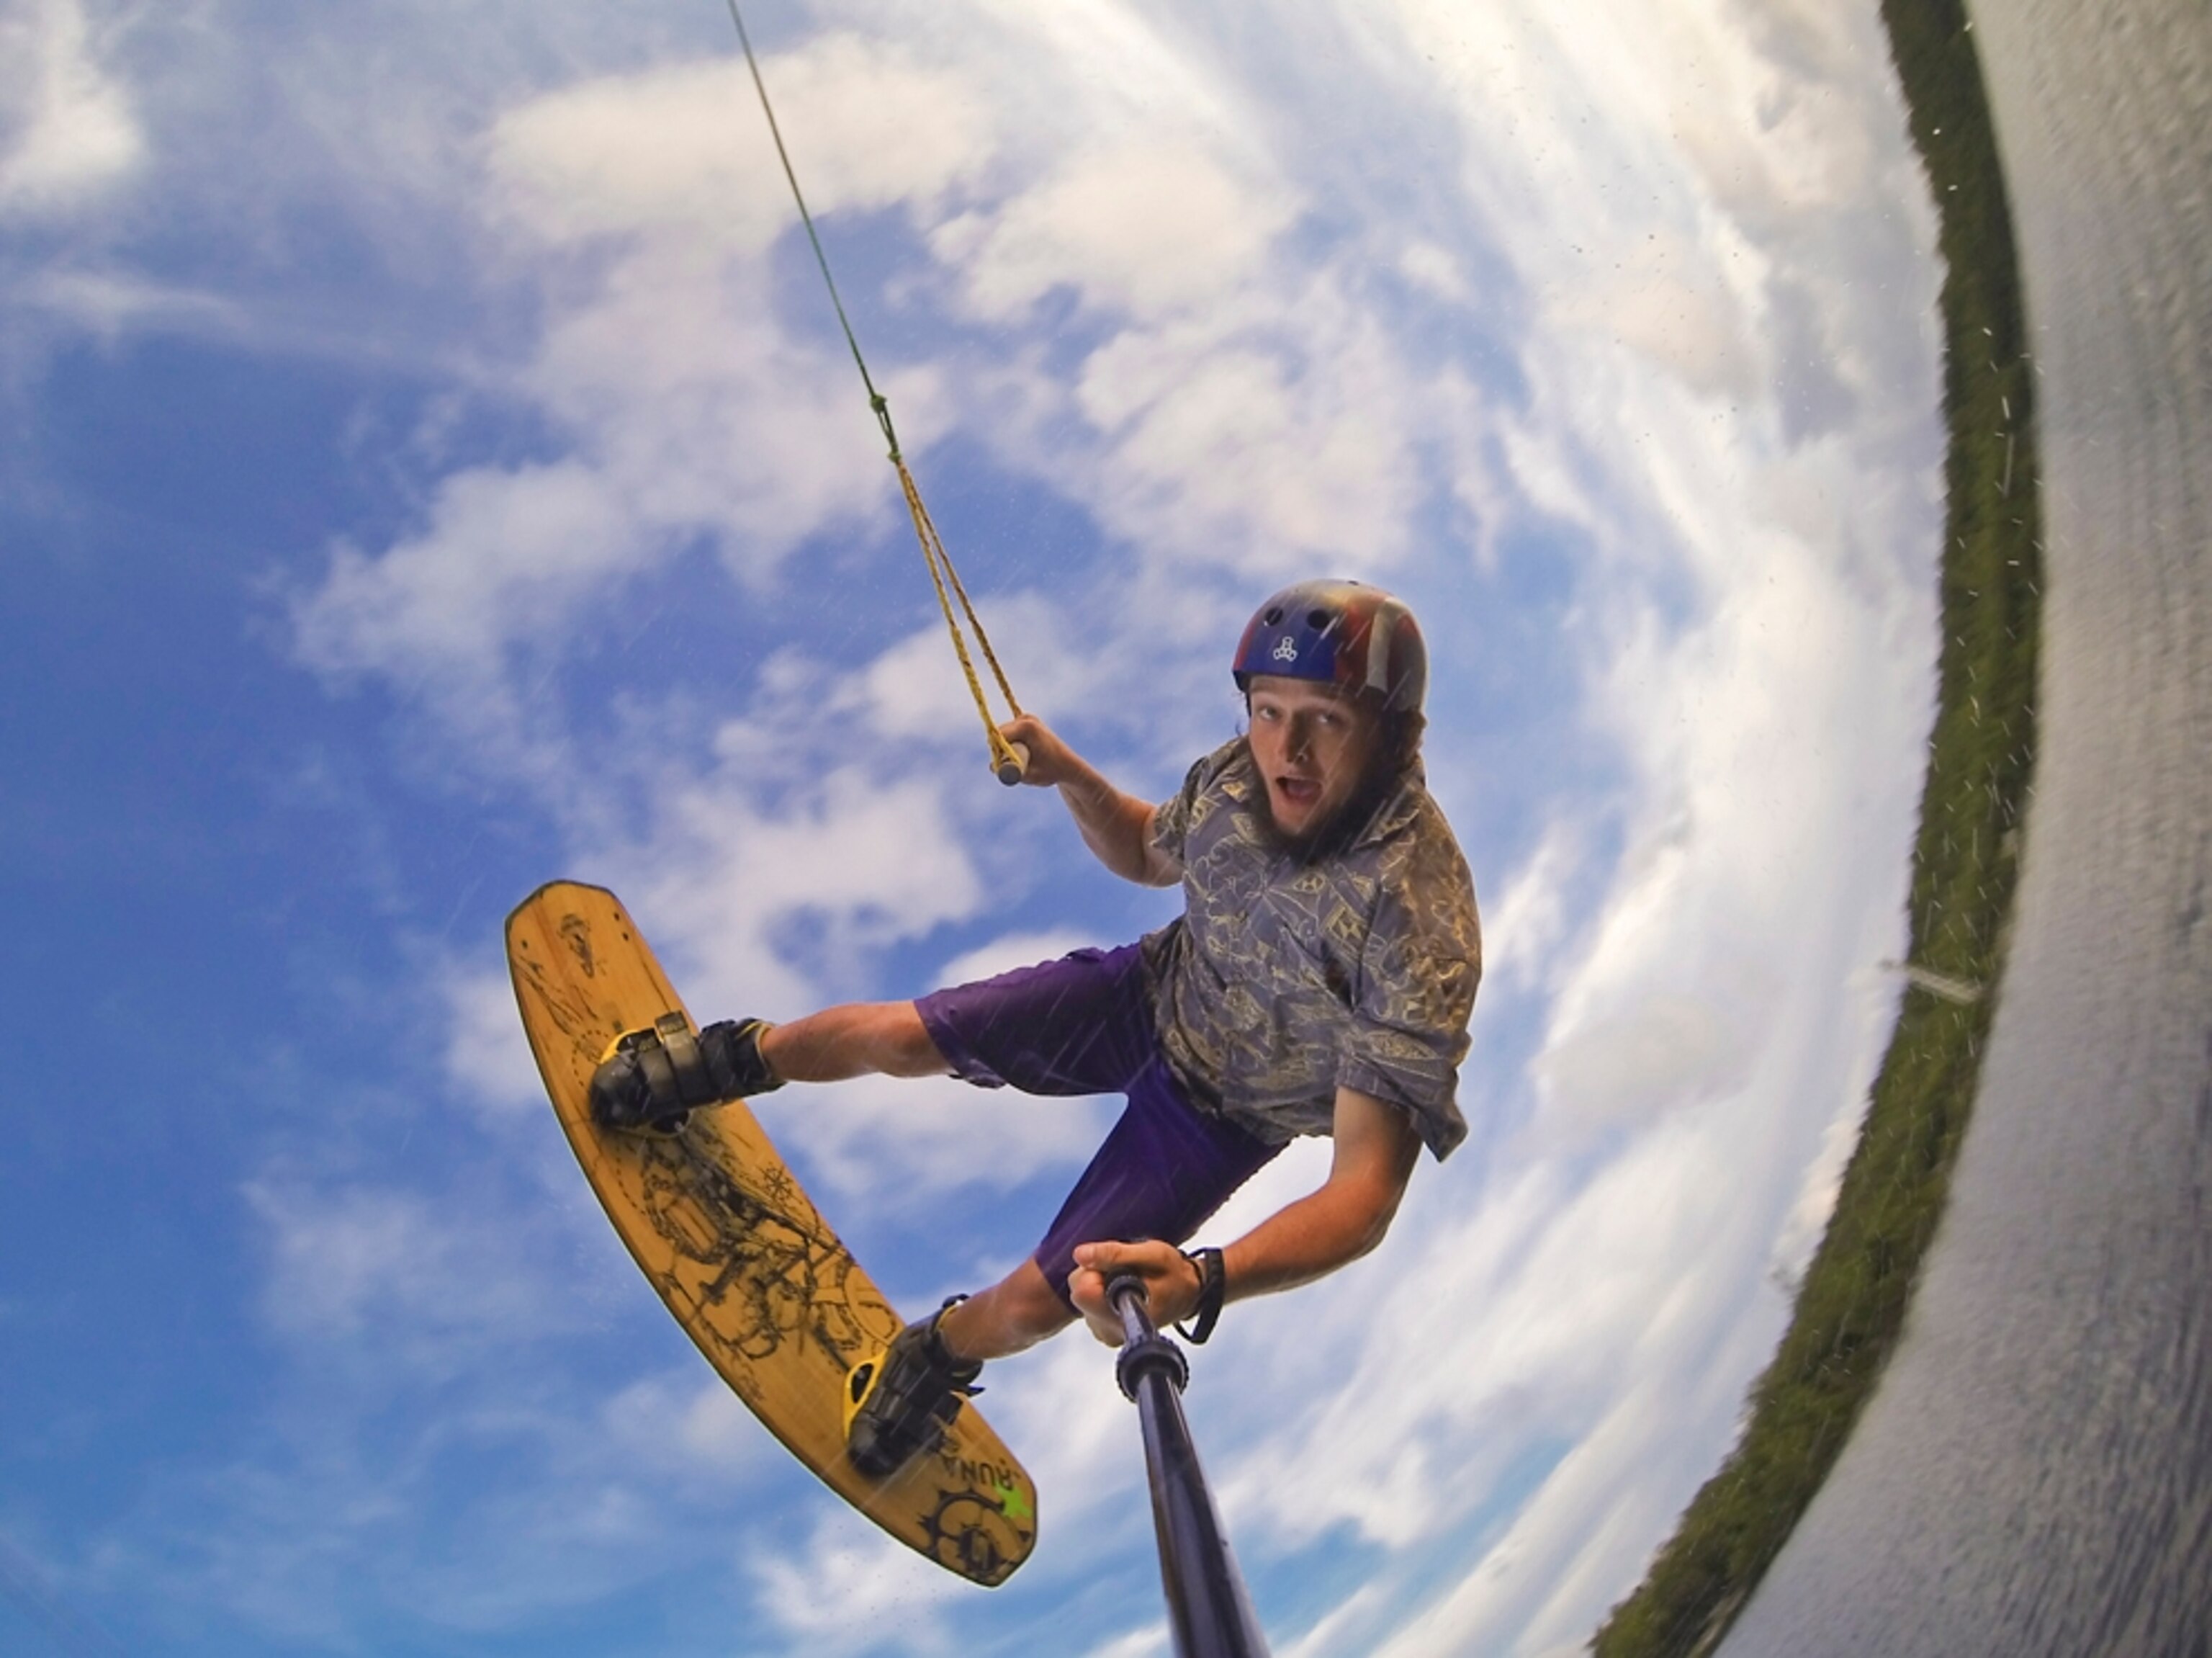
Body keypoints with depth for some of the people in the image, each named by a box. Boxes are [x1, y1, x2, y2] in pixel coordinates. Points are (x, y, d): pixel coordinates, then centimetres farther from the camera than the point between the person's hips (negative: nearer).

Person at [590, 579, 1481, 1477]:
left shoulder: (1420, 930, -39)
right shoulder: (1245, 772, -21)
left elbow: (1368, 1188, -42)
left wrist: (1203, 1283, -58)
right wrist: (1070, 775, -14)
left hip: (1221, 1114, -4)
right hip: (1157, 991, 4)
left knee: (1031, 1305, -3)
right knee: (899, 1038, 3)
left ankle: (939, 1354, 36)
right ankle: (730, 1060, 38)